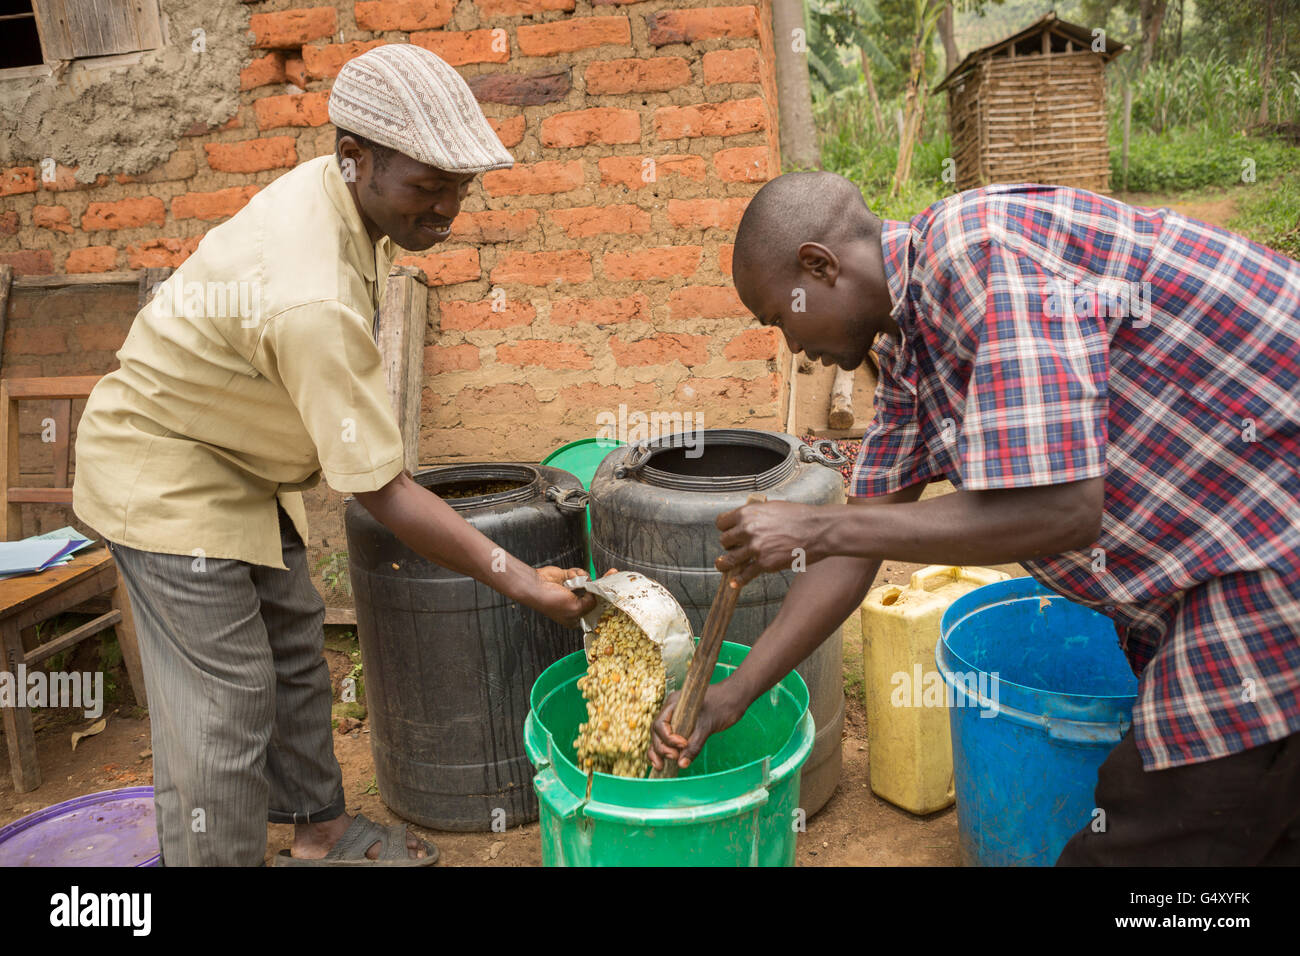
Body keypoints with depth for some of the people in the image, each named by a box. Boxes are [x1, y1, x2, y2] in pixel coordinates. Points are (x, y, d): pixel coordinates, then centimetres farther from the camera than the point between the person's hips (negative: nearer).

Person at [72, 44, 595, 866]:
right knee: (223, 699, -7)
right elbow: (383, 492, -32)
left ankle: (321, 829, 33)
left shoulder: (330, 188, -8)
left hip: (236, 462, 10)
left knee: (293, 644, 16)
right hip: (166, 475, -9)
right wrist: (523, 583, -27)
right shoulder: (313, 302, -37)